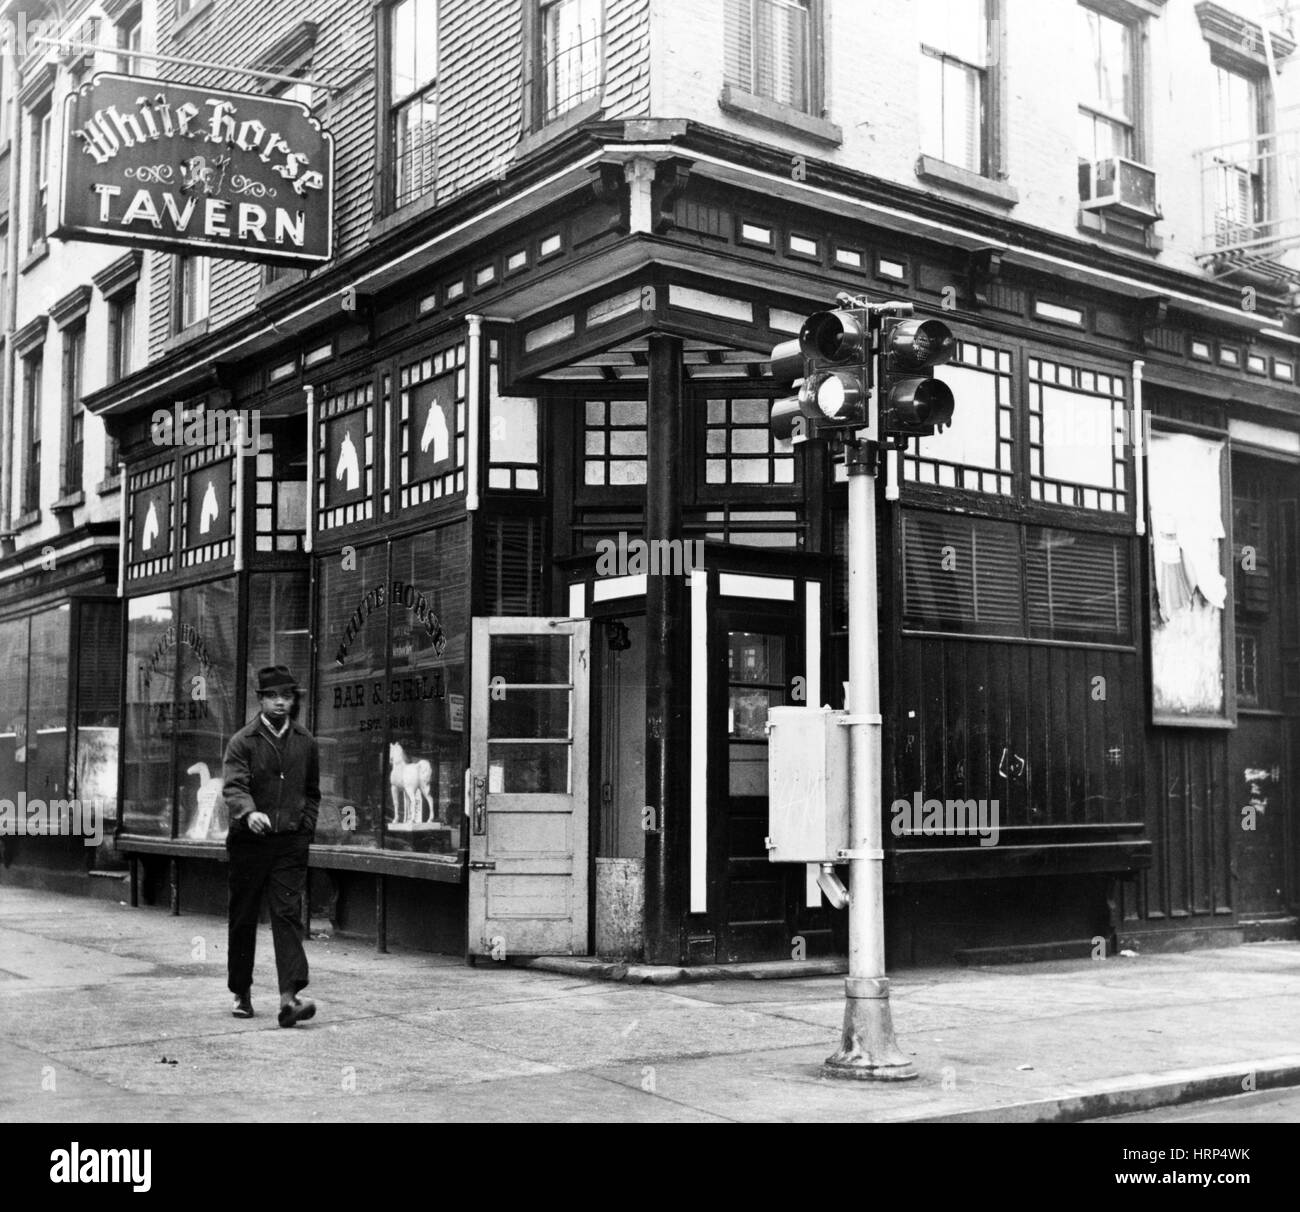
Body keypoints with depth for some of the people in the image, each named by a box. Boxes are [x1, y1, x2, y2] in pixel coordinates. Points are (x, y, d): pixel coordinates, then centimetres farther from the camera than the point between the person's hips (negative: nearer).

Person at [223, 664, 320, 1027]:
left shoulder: (306, 743, 9)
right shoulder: (243, 741, -1)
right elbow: (233, 786, -16)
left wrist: (304, 828, 9)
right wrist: (249, 813, -35)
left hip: (290, 843, 1)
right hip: (249, 841, -1)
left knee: (288, 915, -10)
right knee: (243, 918, 9)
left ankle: (289, 997, -18)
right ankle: (241, 993, 25)